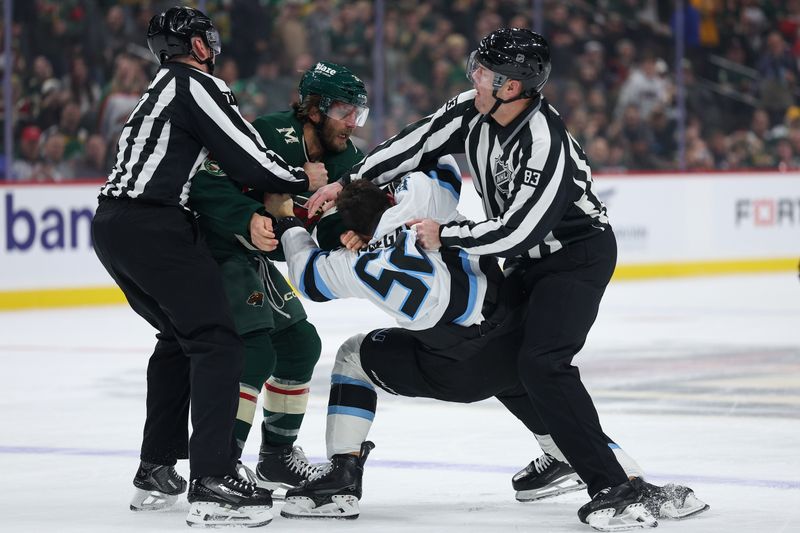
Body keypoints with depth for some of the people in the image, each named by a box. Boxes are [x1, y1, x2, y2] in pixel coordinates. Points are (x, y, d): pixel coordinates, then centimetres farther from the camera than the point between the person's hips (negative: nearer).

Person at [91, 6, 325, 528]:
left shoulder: (162, 90, 26)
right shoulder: (197, 84, -5)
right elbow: (248, 159, -10)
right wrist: (303, 180, 7)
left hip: (113, 228, 10)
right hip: (152, 227, -10)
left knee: (179, 337, 24)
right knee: (216, 341, -10)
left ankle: (156, 472, 25)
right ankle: (212, 484, -21)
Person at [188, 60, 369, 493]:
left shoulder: (345, 160, -2)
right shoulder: (270, 136, -27)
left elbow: (332, 238, -6)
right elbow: (208, 184, -35)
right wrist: (250, 217, -49)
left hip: (254, 258, 10)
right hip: (215, 250, -10)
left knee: (300, 342, 14)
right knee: (255, 351, -20)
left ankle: (277, 455, 27)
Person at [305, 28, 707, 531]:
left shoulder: (544, 145, -33)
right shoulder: (474, 111, -8)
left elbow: (515, 229, -32)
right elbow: (418, 143, 2)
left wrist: (445, 235, -22)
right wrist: (350, 182, 0)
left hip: (580, 255, -10)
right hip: (532, 259, 10)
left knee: (542, 362, -25)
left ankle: (616, 489, -27)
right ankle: (565, 455, 32)